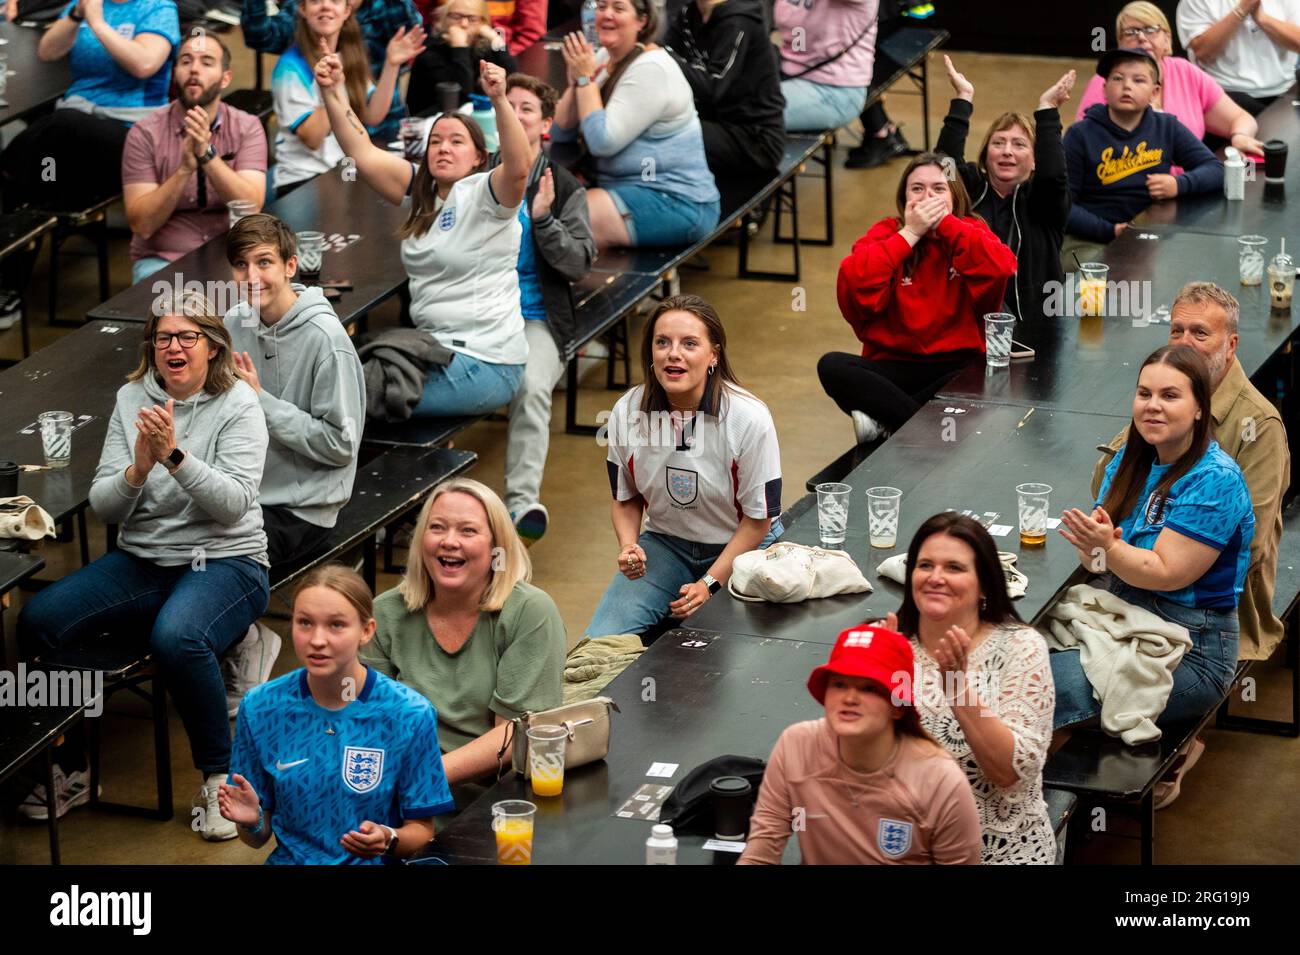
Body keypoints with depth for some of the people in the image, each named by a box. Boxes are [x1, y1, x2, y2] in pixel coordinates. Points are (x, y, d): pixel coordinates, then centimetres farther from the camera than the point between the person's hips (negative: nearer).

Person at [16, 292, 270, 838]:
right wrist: (138, 469, -18)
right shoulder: (131, 399, 6)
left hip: (224, 562, -5)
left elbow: (234, 504, -17)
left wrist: (175, 454, -28)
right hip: (142, 559, 5)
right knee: (37, 618, -17)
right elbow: (104, 508, 3)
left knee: (176, 639, -37)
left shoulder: (238, 405, -6)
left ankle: (220, 777, -15)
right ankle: (69, 771, 0)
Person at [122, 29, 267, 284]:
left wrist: (207, 154, -25)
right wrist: (185, 169, -23)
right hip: (161, 260, -2)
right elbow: (141, 224, -12)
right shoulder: (145, 134, -3)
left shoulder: (247, 128, 1)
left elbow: (251, 207, -14)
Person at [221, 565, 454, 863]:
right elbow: (259, 838, 6)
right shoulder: (260, 708, -2)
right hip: (290, 859, 1)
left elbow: (421, 830, 2)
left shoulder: (410, 715, -7)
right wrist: (252, 821, -14)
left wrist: (389, 839, -18)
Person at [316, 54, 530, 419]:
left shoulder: (483, 194, -10)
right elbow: (363, 154, 2)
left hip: (485, 364, -8)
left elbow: (518, 168, -31)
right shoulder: (421, 191, 10)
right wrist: (332, 93, -9)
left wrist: (500, 100, -44)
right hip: (436, 348, 8)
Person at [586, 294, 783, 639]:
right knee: (602, 642, -18)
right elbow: (626, 499, 6)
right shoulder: (627, 412, -11)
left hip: (742, 546, -3)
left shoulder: (750, 418, -21)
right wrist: (628, 547, -14)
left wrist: (710, 583, -17)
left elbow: (759, 518, -11)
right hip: (664, 544, 3)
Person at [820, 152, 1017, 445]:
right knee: (832, 366, -27)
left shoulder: (970, 232, 5)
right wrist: (909, 234, -14)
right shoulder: (886, 233, 4)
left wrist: (946, 223, -15)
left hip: (957, 367, -1)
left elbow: (1002, 270, -19)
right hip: (894, 365, 1)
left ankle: (886, 420, -24)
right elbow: (855, 288, -16)